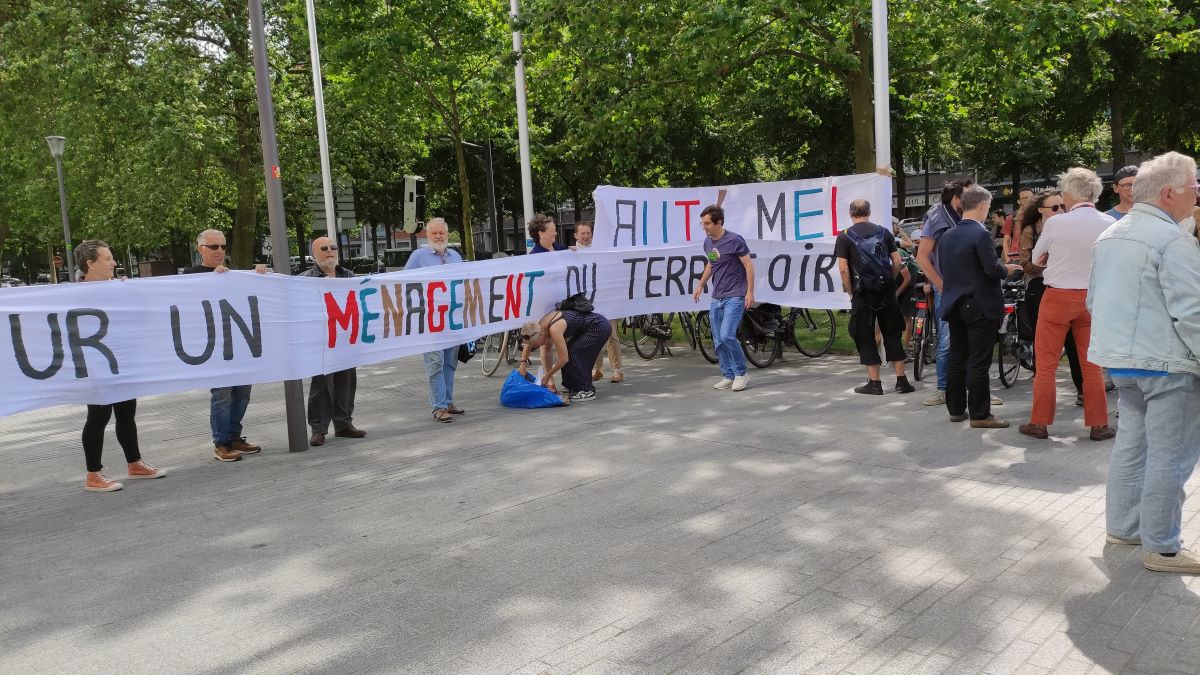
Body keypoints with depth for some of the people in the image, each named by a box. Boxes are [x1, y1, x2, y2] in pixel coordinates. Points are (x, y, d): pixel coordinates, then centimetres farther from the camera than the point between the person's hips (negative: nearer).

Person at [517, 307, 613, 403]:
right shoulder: (539, 326, -5)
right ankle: (573, 387, 19)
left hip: (600, 327, -9)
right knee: (567, 353, 6)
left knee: (572, 354, -14)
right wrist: (523, 363, 2)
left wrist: (548, 376, -16)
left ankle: (587, 391, -6)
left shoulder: (554, 330, -30)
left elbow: (564, 358, -27)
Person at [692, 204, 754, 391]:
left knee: (727, 336, -18)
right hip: (716, 298, 7)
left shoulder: (734, 240, -12)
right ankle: (728, 376, 16)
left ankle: (741, 373, -2)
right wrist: (701, 284, 21)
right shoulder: (708, 242, 9)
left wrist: (750, 292, -13)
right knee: (718, 341, 6)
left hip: (734, 297, -7)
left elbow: (749, 266, -9)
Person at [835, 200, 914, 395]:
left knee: (865, 337, 5)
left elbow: (843, 268, -9)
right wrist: (889, 282, 14)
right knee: (893, 334, 10)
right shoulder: (884, 232, 8)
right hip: (886, 292, 3)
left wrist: (851, 292, 0)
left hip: (863, 293, -3)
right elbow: (897, 261, 4)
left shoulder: (844, 236, -3)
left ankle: (874, 382, 4)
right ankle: (901, 380, 10)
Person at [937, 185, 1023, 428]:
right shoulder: (980, 234, -15)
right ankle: (980, 414, 1)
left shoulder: (947, 236, 8)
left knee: (957, 359, 12)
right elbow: (992, 268, -19)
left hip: (954, 305, 7)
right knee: (979, 362, -3)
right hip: (980, 306, -7)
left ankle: (956, 409, 20)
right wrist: (1007, 269, 1)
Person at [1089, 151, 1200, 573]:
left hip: (1119, 358, 9)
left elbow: (1094, 300, 20)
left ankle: (1122, 527, 24)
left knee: (1131, 443, 16)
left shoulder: (1109, 235, 14)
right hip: (1165, 362, -9)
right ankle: (1161, 548, 5)